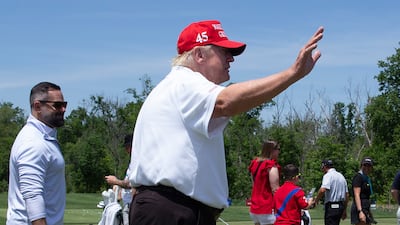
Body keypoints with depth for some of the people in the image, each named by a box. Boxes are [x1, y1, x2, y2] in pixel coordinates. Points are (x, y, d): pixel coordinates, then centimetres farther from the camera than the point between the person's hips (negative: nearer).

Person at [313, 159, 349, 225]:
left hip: (331, 206, -8)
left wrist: (316, 199, -10)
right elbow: (347, 194, 18)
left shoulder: (328, 175, -8)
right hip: (340, 206, 8)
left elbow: (322, 190, -26)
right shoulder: (341, 176, 17)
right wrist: (344, 210, 23)